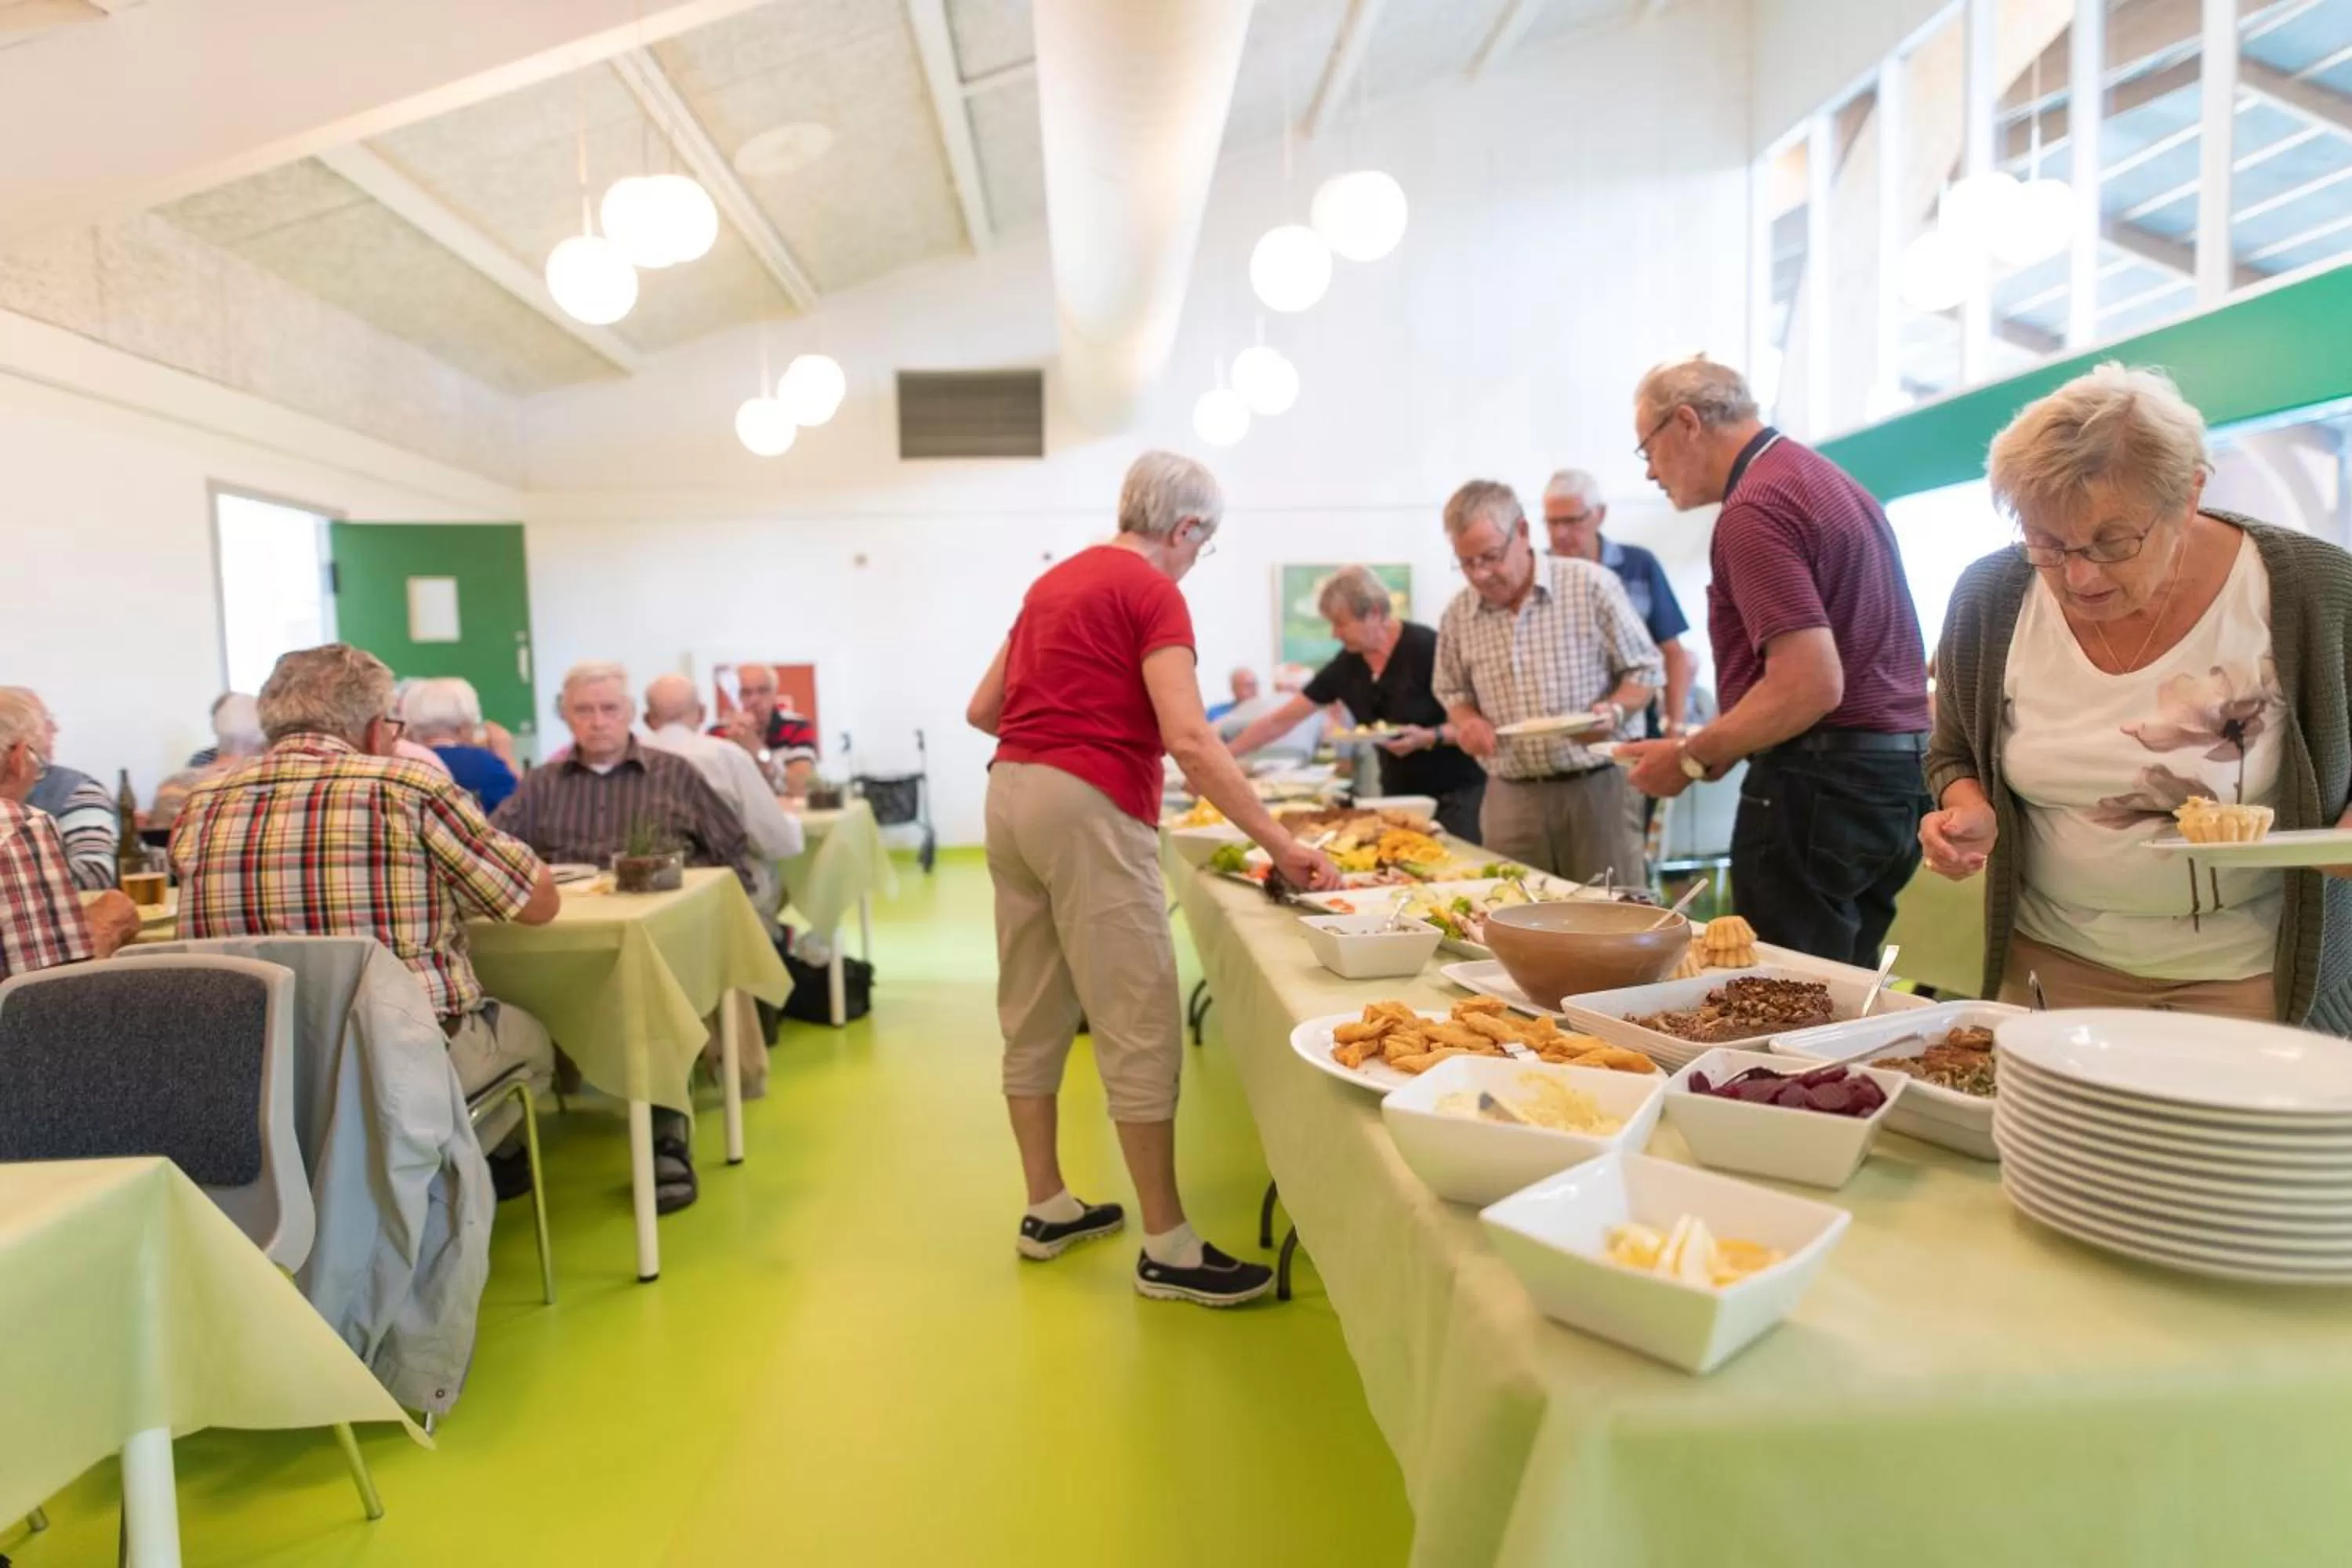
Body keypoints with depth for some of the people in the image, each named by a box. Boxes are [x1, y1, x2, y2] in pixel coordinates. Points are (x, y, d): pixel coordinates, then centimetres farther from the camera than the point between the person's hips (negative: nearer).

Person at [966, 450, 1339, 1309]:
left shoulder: (1054, 580, 19)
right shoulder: (1152, 593, -6)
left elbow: (981, 709, 20)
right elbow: (1189, 739, -18)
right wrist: (1279, 842, -19)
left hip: (1010, 794, 9)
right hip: (1087, 806, -9)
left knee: (1033, 1016, 14)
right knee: (1140, 1027, -4)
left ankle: (1047, 1209, 25)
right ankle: (1168, 1248, 3)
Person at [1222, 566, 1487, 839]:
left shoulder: (1426, 649, -16)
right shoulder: (1345, 666, -1)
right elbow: (1279, 721, 2)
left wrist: (1430, 737, -29)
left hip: (1455, 795, -5)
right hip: (1398, 796, 5)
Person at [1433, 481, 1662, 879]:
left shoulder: (1592, 585, -6)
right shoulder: (1458, 614, 4)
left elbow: (1645, 669, 0)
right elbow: (1452, 692, 17)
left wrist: (1614, 712, -18)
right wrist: (1466, 721, -4)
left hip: (1595, 789, -3)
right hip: (1510, 799, 3)